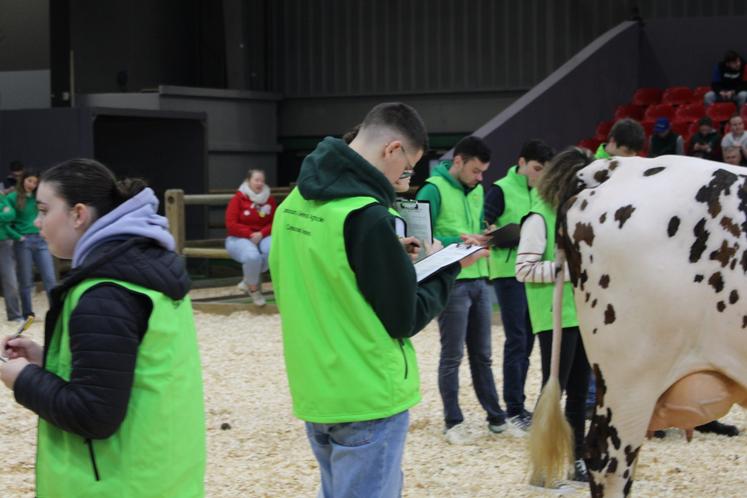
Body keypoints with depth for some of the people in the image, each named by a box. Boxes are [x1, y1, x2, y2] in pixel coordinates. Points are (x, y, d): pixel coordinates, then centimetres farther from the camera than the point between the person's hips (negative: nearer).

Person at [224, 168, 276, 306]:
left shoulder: (269, 200, 6)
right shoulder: (238, 199, -6)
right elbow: (231, 224, -11)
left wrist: (261, 234, -16)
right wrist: (250, 234, -18)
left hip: (263, 237, 4)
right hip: (239, 238, -4)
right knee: (252, 256, -38)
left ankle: (248, 281, -11)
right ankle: (254, 288, -7)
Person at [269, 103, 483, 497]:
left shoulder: (295, 202, 4)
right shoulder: (366, 214, -21)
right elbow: (406, 318, -14)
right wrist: (448, 268, 1)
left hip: (315, 392, 8)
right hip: (368, 397, -8)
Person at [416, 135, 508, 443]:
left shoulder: (477, 190, 12)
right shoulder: (433, 190, -11)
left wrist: (484, 239, -2)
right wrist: (459, 242, -25)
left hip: (479, 280, 7)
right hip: (452, 283, -7)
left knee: (482, 354, 15)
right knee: (452, 356, 2)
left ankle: (496, 416, 22)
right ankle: (453, 422, 11)